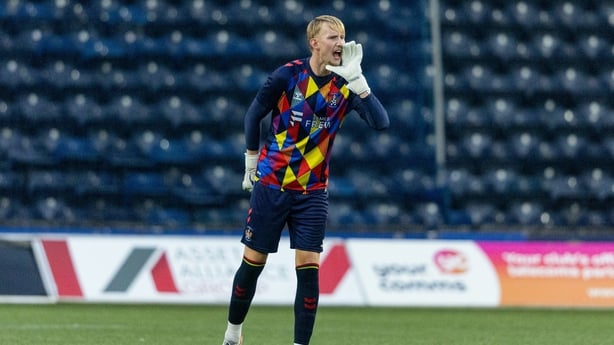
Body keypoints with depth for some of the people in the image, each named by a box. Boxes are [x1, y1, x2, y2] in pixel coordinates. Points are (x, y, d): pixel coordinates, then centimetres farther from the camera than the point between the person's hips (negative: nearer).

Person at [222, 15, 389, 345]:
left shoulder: (345, 86, -6)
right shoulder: (287, 75, -12)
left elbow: (380, 122, -20)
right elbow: (253, 115, 2)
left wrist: (356, 78, -29)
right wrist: (251, 163, 6)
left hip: (313, 191, 2)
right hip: (271, 185, -2)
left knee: (308, 269, -8)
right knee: (253, 262, 6)